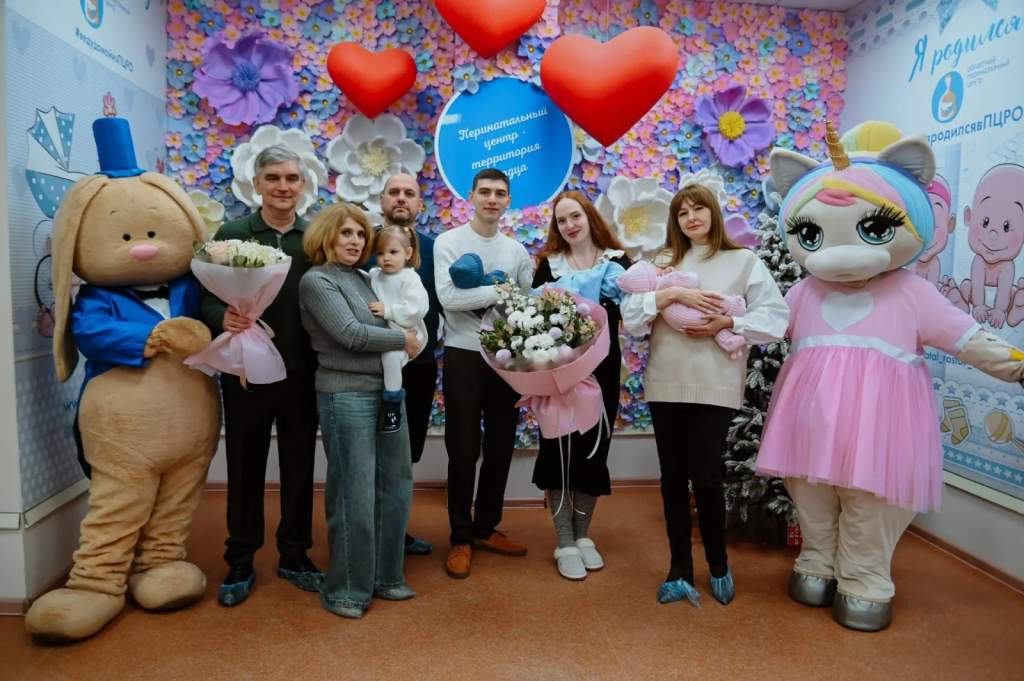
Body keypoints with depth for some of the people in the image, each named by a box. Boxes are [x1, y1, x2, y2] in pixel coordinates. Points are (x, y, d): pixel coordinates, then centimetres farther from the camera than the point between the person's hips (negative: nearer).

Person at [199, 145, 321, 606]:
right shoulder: (231, 234, 0)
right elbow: (207, 296, -5)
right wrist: (224, 318, -26)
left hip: (302, 374, 2)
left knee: (299, 465, 11)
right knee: (245, 467, 10)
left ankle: (294, 555, 28)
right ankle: (240, 562, 26)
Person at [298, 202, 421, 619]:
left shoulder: (362, 278, 16)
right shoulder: (317, 280, -5)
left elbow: (383, 325, 18)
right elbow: (351, 335, -15)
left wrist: (404, 337, -4)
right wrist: (403, 341, -5)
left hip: (388, 391, 8)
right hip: (347, 396, -7)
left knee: (396, 487, 12)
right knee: (355, 496, -1)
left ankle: (384, 576, 27)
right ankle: (345, 590, 16)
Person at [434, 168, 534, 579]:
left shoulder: (517, 250, 8)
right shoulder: (449, 242, -4)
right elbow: (447, 297, -18)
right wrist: (500, 291, -14)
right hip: (464, 356, -4)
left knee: (501, 448, 13)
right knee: (463, 451, 2)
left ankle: (486, 528, 30)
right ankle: (461, 539, 19)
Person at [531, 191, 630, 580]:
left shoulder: (616, 261, 4)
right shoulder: (549, 264, 5)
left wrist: (592, 306, -25)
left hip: (601, 370, 1)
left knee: (593, 452, 7)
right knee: (559, 451, 0)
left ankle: (582, 536, 24)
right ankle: (565, 544, 12)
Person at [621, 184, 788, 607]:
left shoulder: (743, 261, 5)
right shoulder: (662, 262, 11)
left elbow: (775, 319, -2)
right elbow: (630, 316, -1)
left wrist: (727, 323, -14)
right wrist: (674, 294, -13)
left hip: (716, 385, -3)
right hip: (665, 383, 3)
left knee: (705, 475, -4)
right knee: (672, 477, 8)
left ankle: (719, 565, 22)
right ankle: (680, 570, 22)